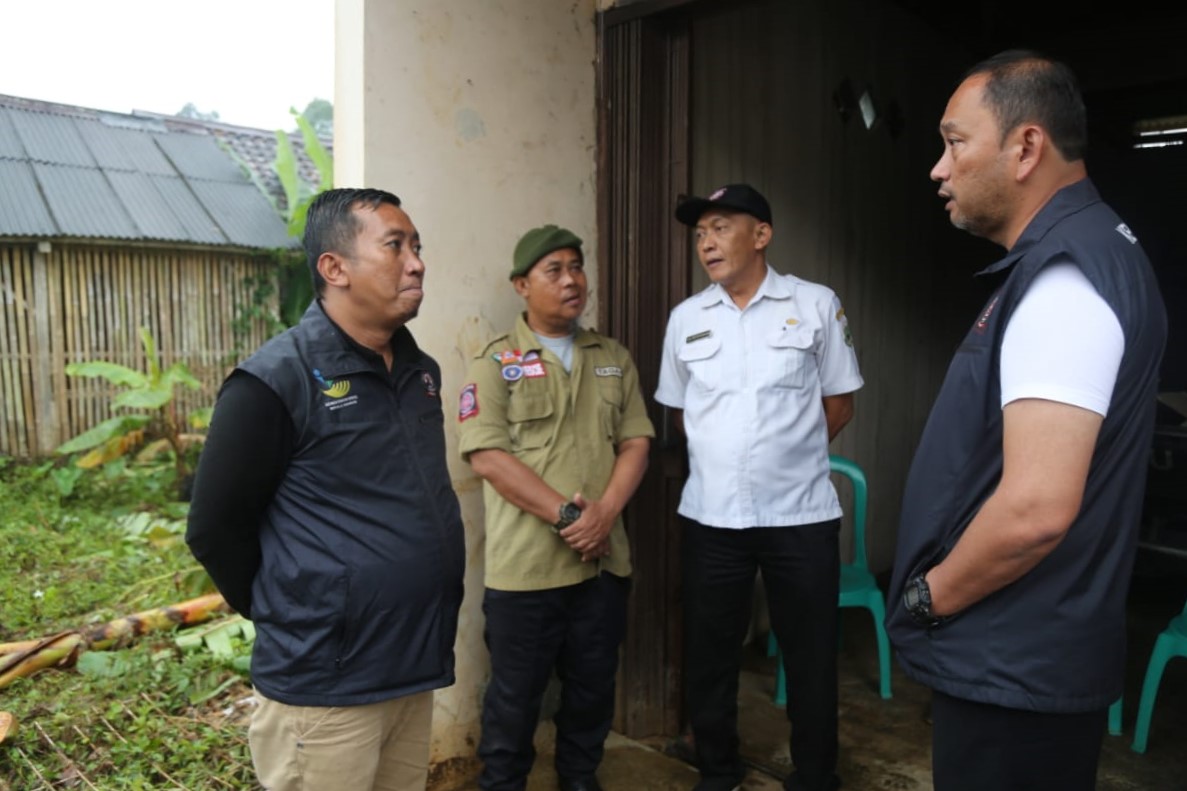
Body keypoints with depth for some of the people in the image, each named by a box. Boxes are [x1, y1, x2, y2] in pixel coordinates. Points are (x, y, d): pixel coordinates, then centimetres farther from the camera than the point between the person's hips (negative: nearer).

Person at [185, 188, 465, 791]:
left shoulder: (420, 371, 6)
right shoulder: (276, 380, -15)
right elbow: (215, 528, -11)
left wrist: (415, 623, 13)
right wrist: (291, 619, -2)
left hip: (416, 671, 7)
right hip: (324, 686, -6)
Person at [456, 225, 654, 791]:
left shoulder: (614, 359, 11)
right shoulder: (496, 363, -3)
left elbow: (636, 442, 6)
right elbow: (488, 456, -13)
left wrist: (604, 514, -10)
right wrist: (567, 514, -16)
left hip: (604, 559, 4)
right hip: (525, 564, -4)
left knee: (593, 686, 18)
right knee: (515, 695, 10)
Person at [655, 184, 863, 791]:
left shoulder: (817, 305, -2)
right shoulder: (686, 318, 5)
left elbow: (839, 405, 4)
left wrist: (790, 457, 7)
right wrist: (726, 457, 10)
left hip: (801, 514, -2)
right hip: (710, 516, 3)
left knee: (810, 658, 10)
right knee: (709, 656, 13)